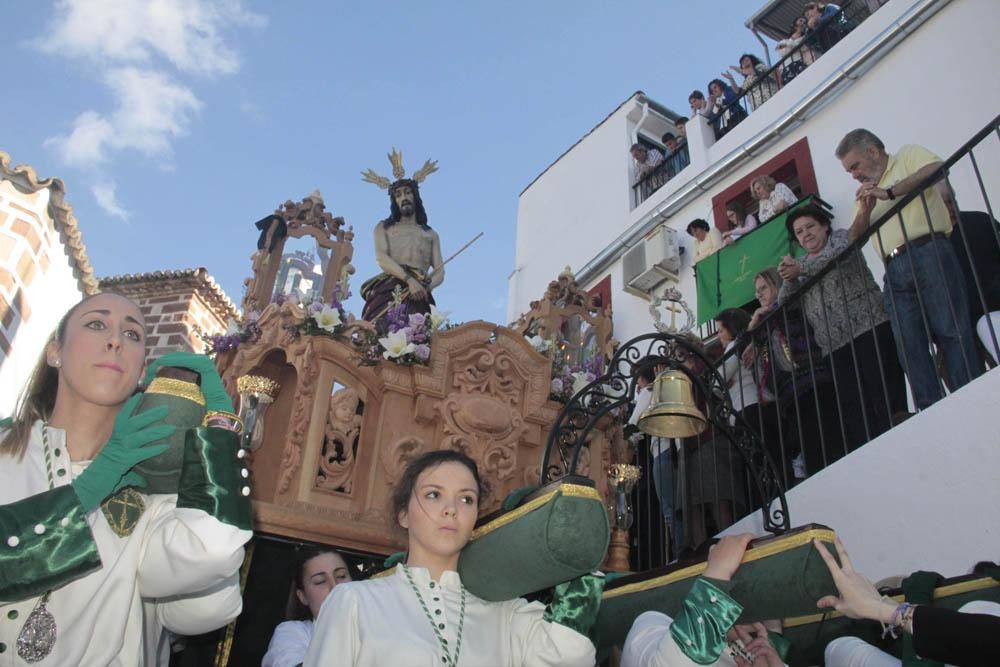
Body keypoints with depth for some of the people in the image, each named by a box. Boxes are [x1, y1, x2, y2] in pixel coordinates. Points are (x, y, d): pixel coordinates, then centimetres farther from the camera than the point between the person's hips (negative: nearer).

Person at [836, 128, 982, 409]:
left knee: (951, 330, -11)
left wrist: (890, 192, -9)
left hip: (929, 253, -5)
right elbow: (852, 240, 22)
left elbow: (937, 168, -7)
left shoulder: (908, 155, 15)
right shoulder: (866, 193, 30)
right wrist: (864, 212, 5)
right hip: (895, 270, 6)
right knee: (909, 348, -5)